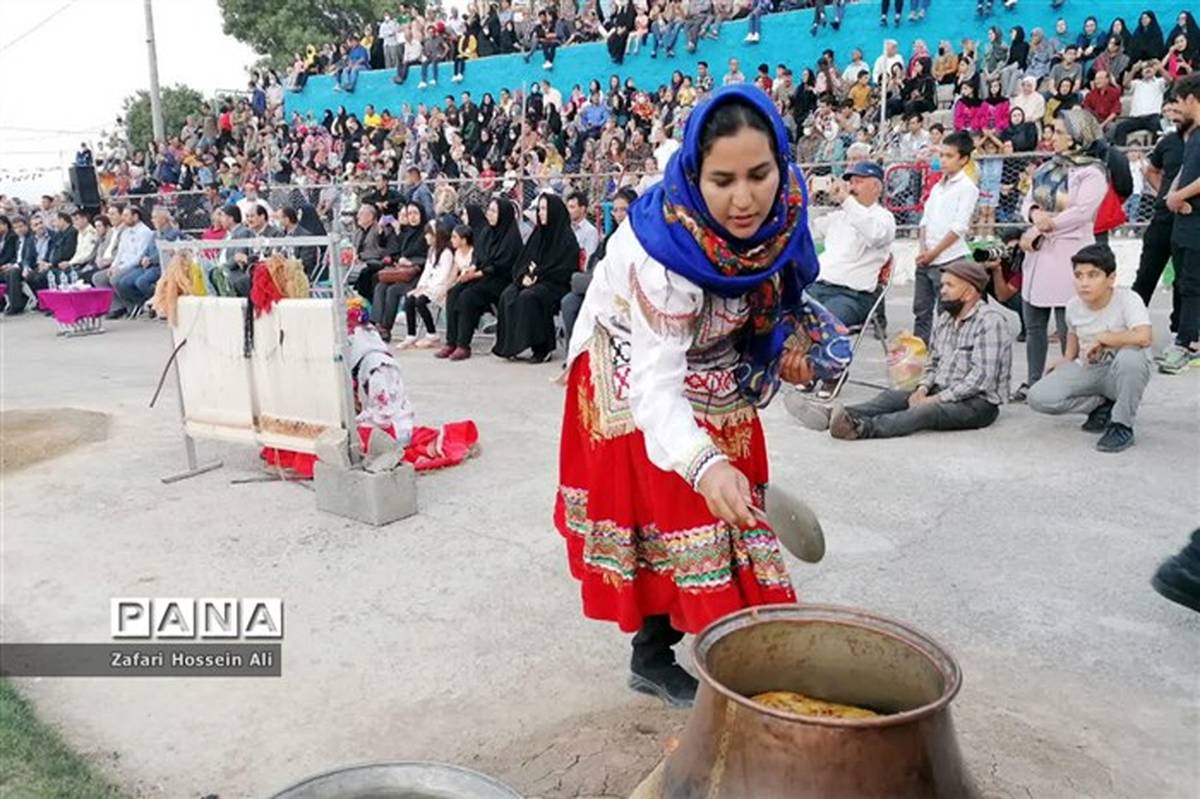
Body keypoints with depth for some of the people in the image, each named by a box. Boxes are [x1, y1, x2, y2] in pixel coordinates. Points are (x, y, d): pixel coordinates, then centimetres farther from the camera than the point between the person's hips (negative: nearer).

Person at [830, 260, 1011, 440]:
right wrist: (923, 388, -4)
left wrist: (938, 399, -21)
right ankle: (848, 416, -40)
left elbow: (982, 377, -21)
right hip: (940, 393, 8)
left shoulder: (990, 320, -13)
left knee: (928, 411, -34)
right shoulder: (945, 318, 14)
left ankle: (864, 427, -54)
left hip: (978, 402, -8)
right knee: (893, 396, -15)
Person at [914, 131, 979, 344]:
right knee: (921, 310, 9)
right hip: (925, 260, 7)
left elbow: (959, 227, -12)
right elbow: (925, 221, 14)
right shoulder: (937, 187, 17)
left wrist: (934, 253, -13)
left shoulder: (967, 187, -5)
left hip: (949, 260, -7)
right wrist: (922, 248, -3)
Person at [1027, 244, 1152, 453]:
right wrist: (1066, 362, 5)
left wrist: (1101, 339, -26)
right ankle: (1103, 406, 5)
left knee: (1131, 354, -41)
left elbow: (1144, 337, -40)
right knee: (1038, 398, -20)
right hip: (1086, 371, 4)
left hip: (1120, 374, -4)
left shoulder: (1128, 300, -21)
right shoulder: (1073, 305, -4)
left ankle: (1122, 425, -19)